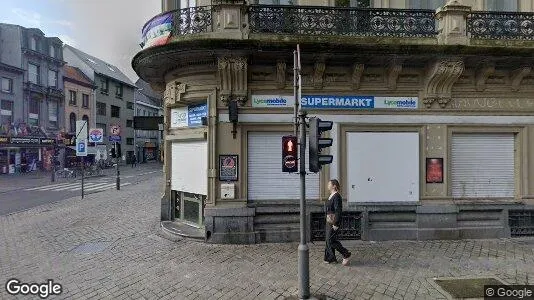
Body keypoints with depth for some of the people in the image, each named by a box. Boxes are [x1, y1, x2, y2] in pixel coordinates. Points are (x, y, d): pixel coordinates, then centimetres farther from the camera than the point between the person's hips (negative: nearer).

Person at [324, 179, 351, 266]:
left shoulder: (337, 196, -18)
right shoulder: (331, 196, 12)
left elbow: (338, 211, -22)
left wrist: (336, 224, -23)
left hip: (334, 221, -10)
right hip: (329, 220, 10)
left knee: (331, 240, -6)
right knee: (329, 240, 13)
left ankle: (346, 255, 6)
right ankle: (330, 258, 21)